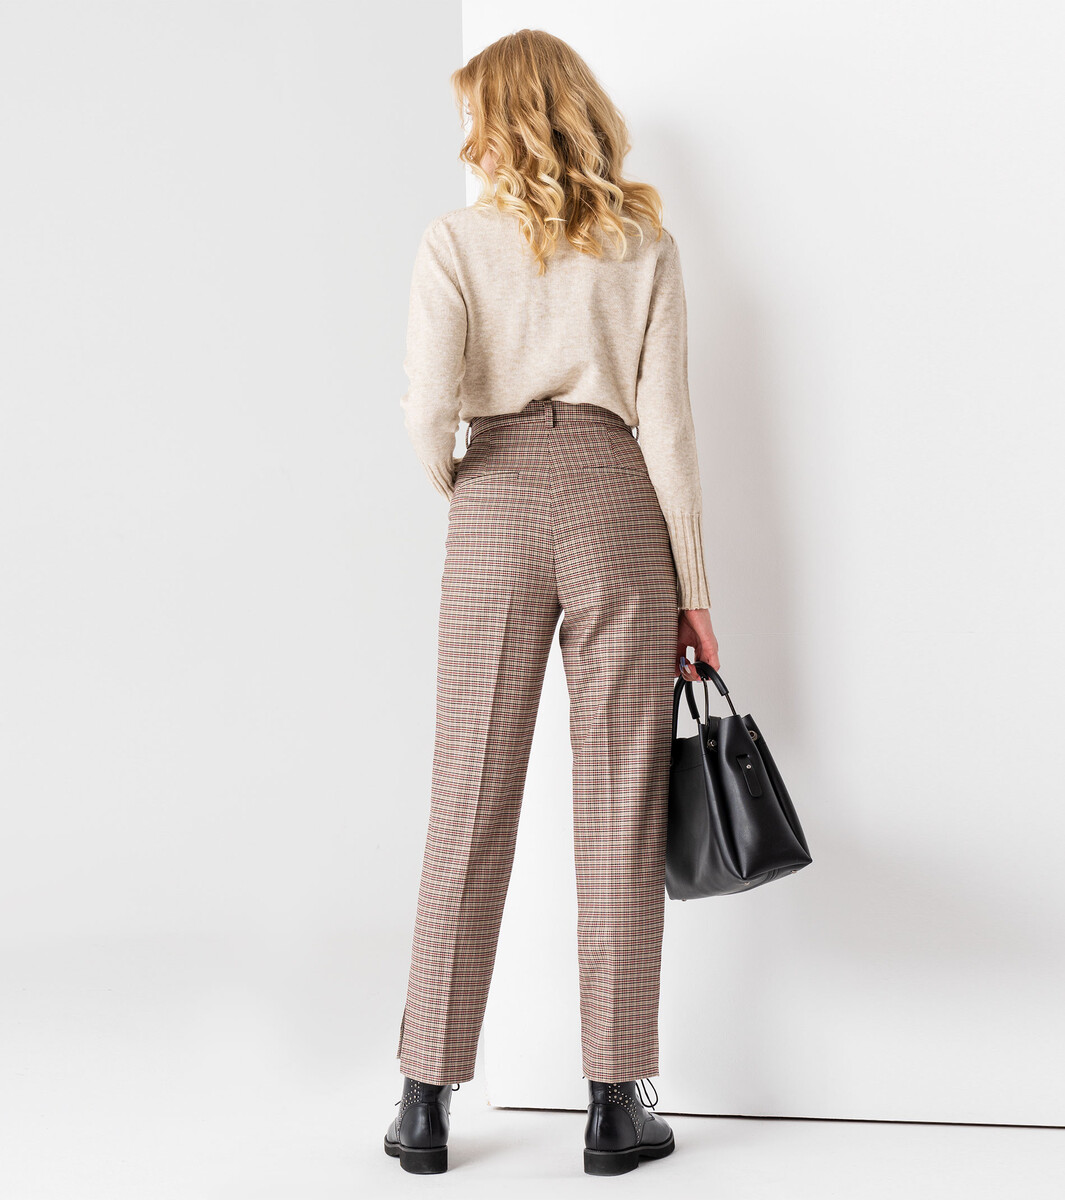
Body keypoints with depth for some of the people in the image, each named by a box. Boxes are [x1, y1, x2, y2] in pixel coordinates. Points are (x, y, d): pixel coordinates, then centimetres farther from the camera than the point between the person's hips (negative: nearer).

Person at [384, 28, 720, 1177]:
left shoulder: (456, 239, 2)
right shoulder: (644, 243, 6)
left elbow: (429, 405, -11)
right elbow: (665, 423, 0)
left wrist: (450, 487, 10)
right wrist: (691, 587, 4)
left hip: (498, 503, 0)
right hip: (616, 502, 0)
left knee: (470, 804, 5)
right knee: (620, 805, 4)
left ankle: (427, 1102, 11)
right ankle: (616, 1103, 9)